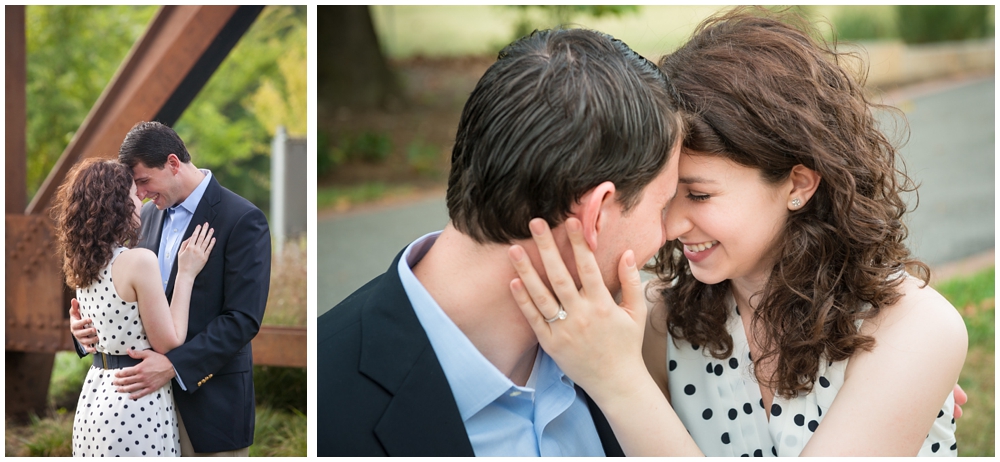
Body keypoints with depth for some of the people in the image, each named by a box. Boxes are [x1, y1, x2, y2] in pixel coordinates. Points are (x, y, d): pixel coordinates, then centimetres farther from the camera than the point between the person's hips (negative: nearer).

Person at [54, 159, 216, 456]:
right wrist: (186, 274, -9)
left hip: (94, 395, 8)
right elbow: (169, 343, -14)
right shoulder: (139, 261, -18)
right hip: (135, 402, -8)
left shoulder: (83, 265, 6)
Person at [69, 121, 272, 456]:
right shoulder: (151, 214, 10)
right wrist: (86, 322, -3)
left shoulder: (242, 219, -13)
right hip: (153, 392, 6)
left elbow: (243, 318, -18)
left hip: (210, 400, -6)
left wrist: (174, 365, -25)